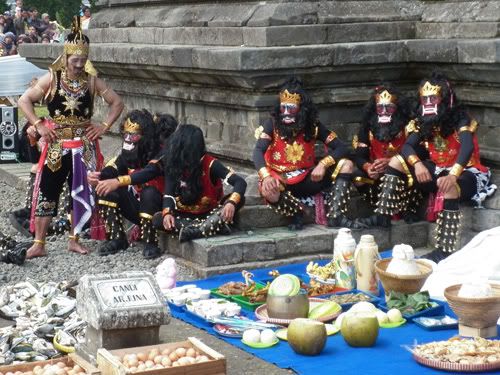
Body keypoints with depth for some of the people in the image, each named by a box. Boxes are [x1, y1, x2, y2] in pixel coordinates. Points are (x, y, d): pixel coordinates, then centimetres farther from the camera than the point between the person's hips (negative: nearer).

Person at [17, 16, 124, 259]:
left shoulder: (92, 81, 2)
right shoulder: (51, 79, -3)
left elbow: (117, 103, 8)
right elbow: (24, 101, -2)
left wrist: (105, 126, -3)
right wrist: (38, 125, -10)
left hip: (84, 145, 2)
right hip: (56, 145, -2)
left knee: (81, 192, 7)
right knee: (47, 191, -3)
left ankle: (74, 240, 20)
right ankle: (38, 244, 2)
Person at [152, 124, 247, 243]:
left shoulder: (210, 163, -15)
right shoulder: (174, 164, -6)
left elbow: (240, 182, -24)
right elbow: (169, 194, -11)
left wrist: (231, 203, -44)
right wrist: (167, 213, -33)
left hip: (210, 213, -2)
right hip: (185, 215, 2)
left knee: (239, 199, -29)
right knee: (157, 219, -27)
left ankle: (196, 231, -46)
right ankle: (213, 225, -36)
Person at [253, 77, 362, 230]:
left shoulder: (313, 125, -1)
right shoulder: (273, 124, -7)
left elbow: (341, 148, -6)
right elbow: (258, 151, -19)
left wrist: (323, 164, -25)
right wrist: (266, 176, -38)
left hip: (306, 179, 3)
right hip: (280, 180, -3)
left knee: (346, 164, -14)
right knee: (268, 191, -40)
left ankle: (335, 215, -25)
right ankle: (297, 214, -9)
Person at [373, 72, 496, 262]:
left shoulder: (460, 119, -16)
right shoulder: (422, 122, 2)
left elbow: (467, 147, -32)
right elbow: (407, 147, -9)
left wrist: (453, 175, -49)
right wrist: (417, 164, -32)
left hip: (465, 172, -6)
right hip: (437, 170, 7)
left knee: (448, 186, -42)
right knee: (396, 162, -6)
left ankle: (444, 251, -43)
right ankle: (382, 216, -14)